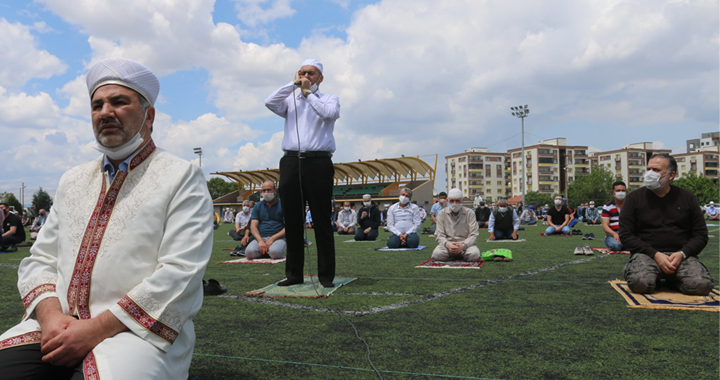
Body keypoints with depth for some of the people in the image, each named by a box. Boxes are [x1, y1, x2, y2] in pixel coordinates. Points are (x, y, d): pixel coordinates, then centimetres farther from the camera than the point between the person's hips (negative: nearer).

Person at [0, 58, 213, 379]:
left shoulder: (183, 178, -1)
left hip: (137, 331, -4)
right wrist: (50, 316, -5)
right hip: (59, 328, 5)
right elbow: (41, 259, 16)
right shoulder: (72, 181, 19)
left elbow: (180, 273, -11)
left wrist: (96, 329, -15)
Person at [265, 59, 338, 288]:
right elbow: (269, 103, 2)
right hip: (291, 163, 3)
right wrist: (294, 84, 7)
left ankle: (326, 275, 3)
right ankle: (294, 273, 12)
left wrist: (308, 93, 2)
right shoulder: (290, 101, 22)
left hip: (318, 163, -3)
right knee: (292, 220, 4)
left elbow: (330, 114, -8)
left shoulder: (329, 99, 15)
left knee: (322, 221, -3)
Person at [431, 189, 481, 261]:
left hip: (465, 244, -1)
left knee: (475, 254, -34)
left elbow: (473, 235, -4)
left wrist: (463, 245, -25)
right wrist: (447, 244, -24)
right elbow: (439, 235, 0)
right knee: (437, 254, -32)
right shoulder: (442, 213, 5)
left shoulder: (469, 213, 2)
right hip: (447, 244, 1)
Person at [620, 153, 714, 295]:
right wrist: (655, 255, -13)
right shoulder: (634, 198, 5)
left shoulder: (687, 198, 12)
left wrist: (682, 254, -11)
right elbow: (625, 235, -1)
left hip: (681, 255, 2)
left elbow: (701, 234, 10)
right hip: (646, 254, -2)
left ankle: (672, 277, 6)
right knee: (640, 283, -33)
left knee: (702, 285, -27)